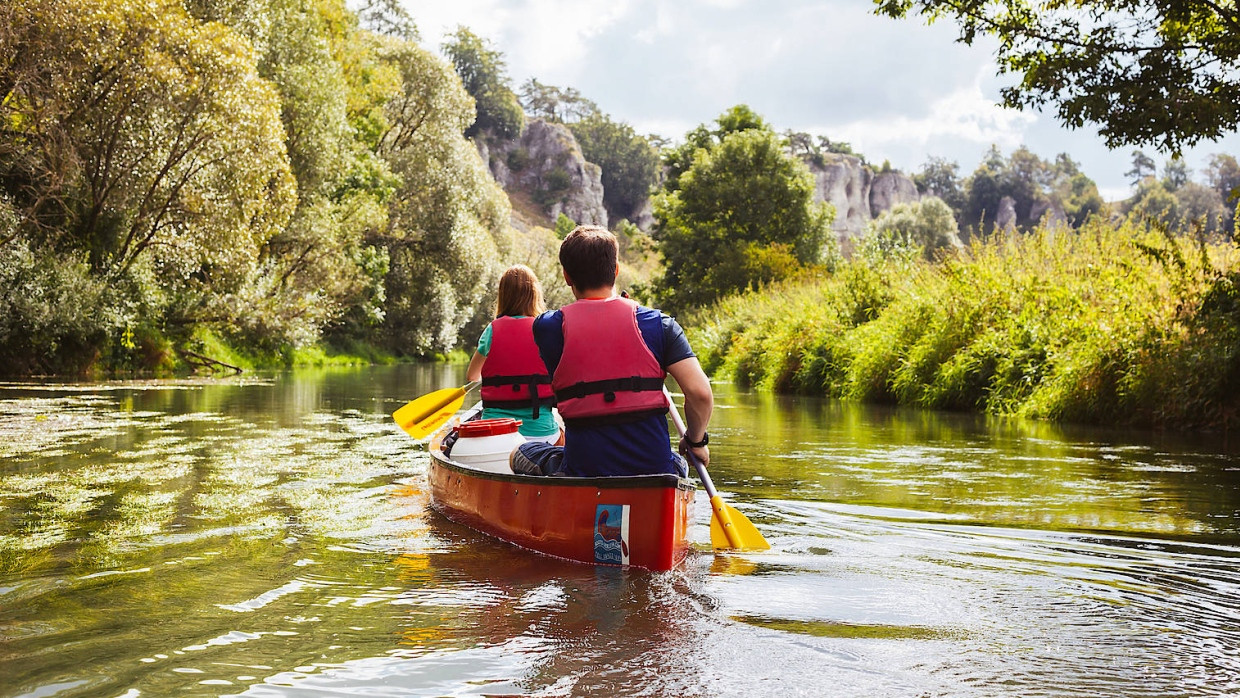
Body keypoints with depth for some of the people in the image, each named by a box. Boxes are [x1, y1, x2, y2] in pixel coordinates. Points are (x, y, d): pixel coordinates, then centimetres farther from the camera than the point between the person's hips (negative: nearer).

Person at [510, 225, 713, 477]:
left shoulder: (547, 327, -3)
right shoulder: (657, 323, -3)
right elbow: (700, 393, -11)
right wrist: (696, 440, 8)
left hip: (583, 472, -1)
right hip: (655, 470, 1)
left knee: (520, 455, 27)